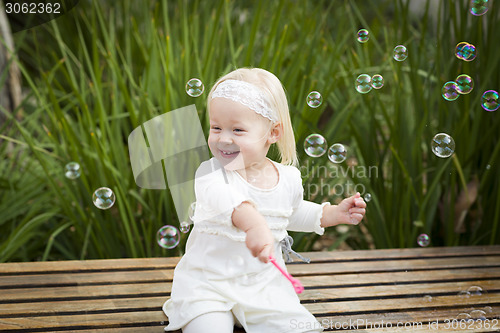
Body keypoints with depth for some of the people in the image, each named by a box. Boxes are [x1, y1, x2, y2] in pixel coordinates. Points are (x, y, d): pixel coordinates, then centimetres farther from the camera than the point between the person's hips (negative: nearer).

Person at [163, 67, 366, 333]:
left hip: (263, 284, 4)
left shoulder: (288, 178, -2)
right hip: (208, 283, -4)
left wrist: (333, 214, 11)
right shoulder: (211, 172, -18)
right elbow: (222, 196, -44)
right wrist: (253, 222, -64)